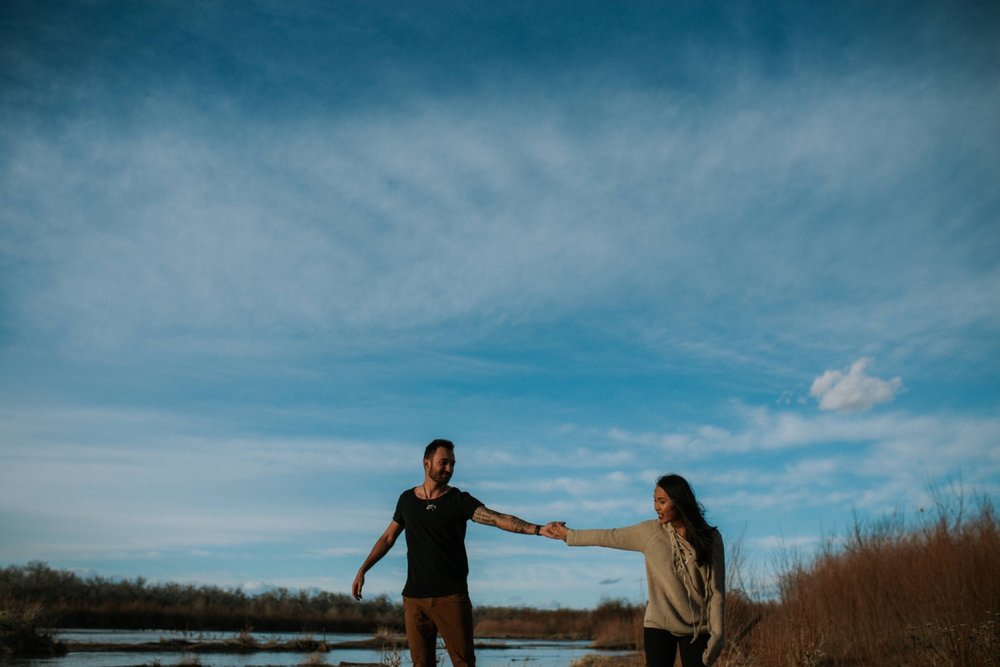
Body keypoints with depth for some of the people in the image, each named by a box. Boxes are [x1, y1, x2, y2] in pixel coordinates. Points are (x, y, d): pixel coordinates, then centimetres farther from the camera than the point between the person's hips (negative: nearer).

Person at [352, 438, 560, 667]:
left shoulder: (459, 500, -3)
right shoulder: (407, 499, 9)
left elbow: (499, 519, -17)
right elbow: (388, 538, 20)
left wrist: (538, 529, -31)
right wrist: (362, 570, 16)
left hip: (451, 597, -3)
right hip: (414, 597, 3)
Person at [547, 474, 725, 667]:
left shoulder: (709, 537, -3)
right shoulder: (649, 532, 0)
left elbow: (716, 590, -1)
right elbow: (609, 537, 11)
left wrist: (716, 635, -6)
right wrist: (569, 535, 20)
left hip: (697, 629, 0)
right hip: (659, 626, 1)